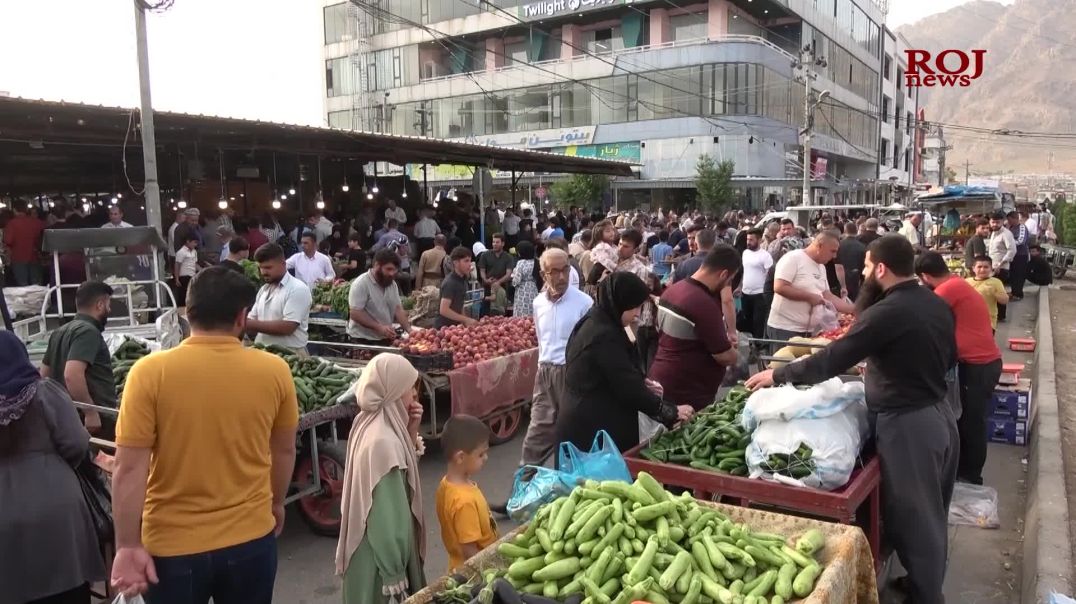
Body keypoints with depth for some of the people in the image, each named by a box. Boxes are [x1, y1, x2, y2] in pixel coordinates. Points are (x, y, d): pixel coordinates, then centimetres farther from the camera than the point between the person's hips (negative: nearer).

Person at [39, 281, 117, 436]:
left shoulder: (60, 331, 15)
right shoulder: (88, 331, -15)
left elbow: (44, 374, 23)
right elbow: (73, 375, -28)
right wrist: (91, 412, -24)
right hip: (98, 418, -10)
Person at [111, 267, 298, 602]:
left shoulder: (150, 372, -14)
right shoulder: (274, 371, -8)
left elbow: (130, 468, -14)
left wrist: (128, 546, -5)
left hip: (173, 545, -1)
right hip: (251, 538, 2)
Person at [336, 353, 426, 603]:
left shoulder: (370, 423, -1)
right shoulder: (384, 442, -29)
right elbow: (387, 516, -25)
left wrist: (411, 432, -3)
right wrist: (394, 573, -18)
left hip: (369, 543, 9)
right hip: (379, 552, -9)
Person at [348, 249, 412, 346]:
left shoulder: (392, 284, 7)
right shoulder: (361, 284, -16)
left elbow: (398, 309, 9)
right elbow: (355, 314, -21)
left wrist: (409, 329, -7)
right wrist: (379, 327, -27)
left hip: (386, 339, 7)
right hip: (363, 340, -7)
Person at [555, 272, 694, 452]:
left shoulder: (592, 323, 10)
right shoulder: (604, 336, -21)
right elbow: (629, 388, -19)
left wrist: (641, 380, 11)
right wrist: (671, 412, -10)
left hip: (582, 423, 10)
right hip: (592, 429, -10)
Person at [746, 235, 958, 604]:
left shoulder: (887, 312, -22)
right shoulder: (938, 304, 5)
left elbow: (832, 360, -21)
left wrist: (778, 375, -10)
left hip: (907, 424, -9)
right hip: (940, 414, 9)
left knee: (913, 519, 5)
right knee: (932, 514, 23)